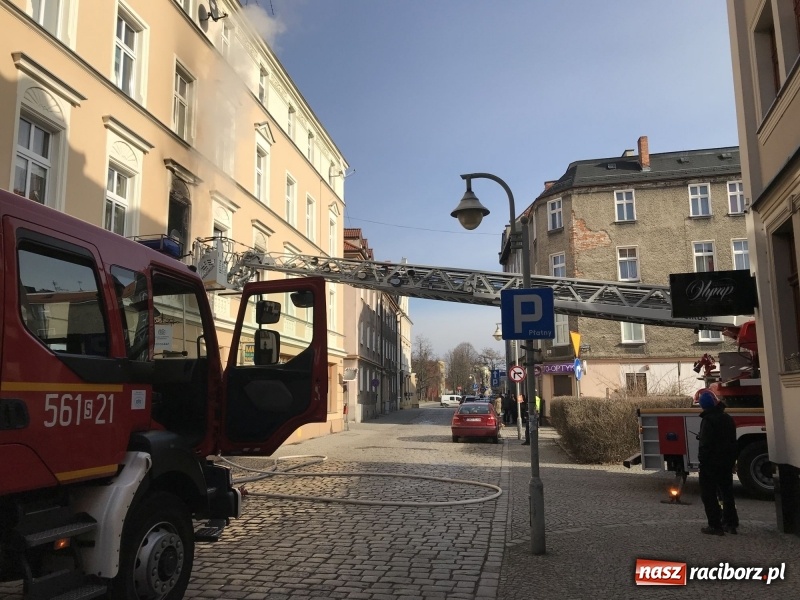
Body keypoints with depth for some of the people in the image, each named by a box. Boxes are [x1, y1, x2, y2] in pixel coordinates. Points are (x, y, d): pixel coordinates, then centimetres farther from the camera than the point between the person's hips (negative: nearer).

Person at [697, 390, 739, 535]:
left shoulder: (708, 420, -19)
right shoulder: (728, 418, 7)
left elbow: (705, 444, -21)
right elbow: (732, 441, 14)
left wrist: (702, 459, -11)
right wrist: (731, 459, 21)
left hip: (711, 463, -8)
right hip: (727, 462, 8)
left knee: (708, 494, 0)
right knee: (727, 492, 17)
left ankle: (715, 526, 0)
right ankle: (730, 523, 22)